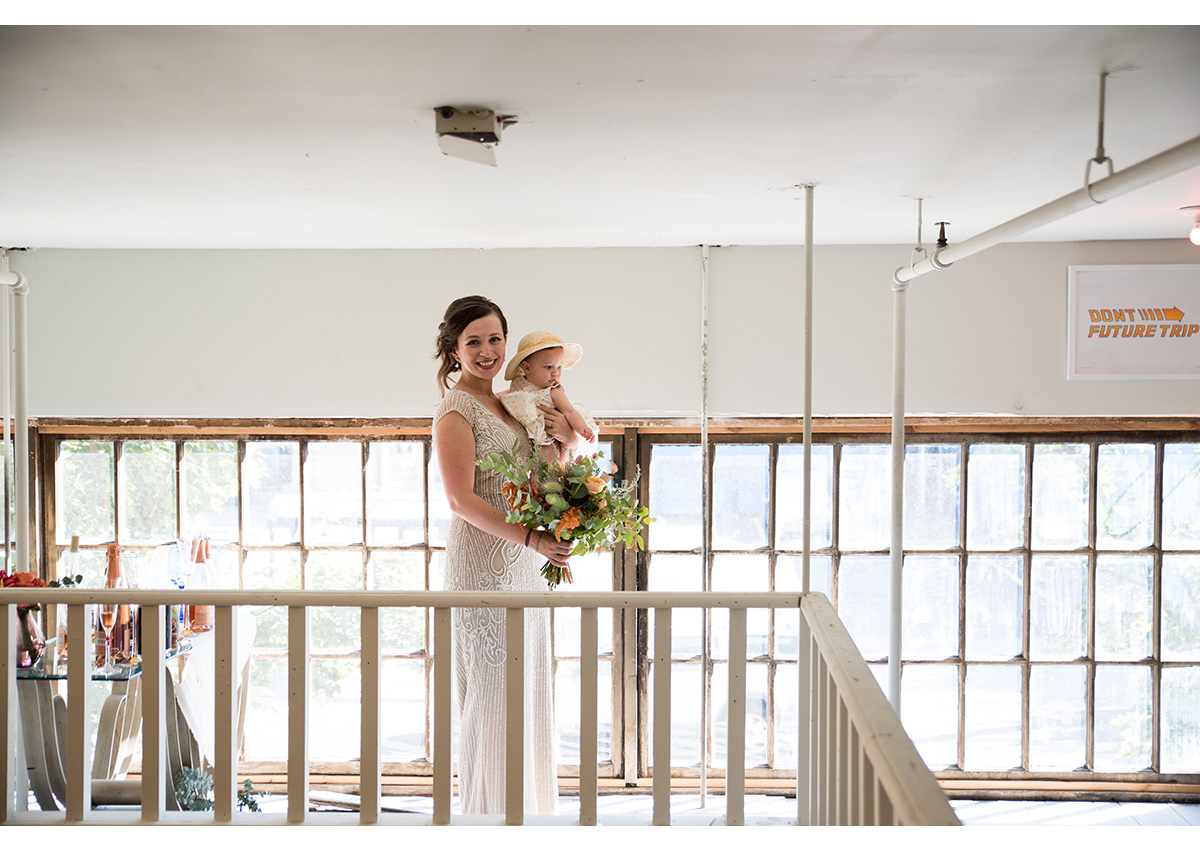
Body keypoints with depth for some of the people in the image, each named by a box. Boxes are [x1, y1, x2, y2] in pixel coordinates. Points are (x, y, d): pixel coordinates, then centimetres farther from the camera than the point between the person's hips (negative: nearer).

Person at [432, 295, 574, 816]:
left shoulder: (509, 404, 15)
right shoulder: (456, 408, -8)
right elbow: (461, 498, -17)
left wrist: (565, 444, 0)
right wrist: (530, 538, -24)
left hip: (525, 564, 8)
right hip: (484, 563, -8)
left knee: (527, 687, 12)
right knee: (493, 689, -3)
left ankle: (528, 807, 22)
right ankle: (490, 811, 8)